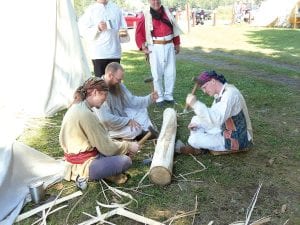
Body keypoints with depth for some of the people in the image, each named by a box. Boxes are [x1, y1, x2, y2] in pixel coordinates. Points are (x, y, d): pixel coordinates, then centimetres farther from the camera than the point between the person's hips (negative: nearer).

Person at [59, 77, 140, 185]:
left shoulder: (78, 107, 5)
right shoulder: (86, 114, -26)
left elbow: (101, 141, 9)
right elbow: (107, 148, -20)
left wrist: (125, 146, 3)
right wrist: (128, 146, -5)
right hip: (83, 166, -9)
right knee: (125, 161, -17)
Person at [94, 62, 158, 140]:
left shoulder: (118, 85, -1)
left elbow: (131, 100, 4)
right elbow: (105, 119, -34)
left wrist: (149, 98, -11)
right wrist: (128, 121, -25)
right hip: (109, 127, -9)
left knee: (142, 110, 5)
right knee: (135, 130, -26)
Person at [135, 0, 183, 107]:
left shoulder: (167, 12, 8)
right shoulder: (146, 16, -3)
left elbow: (174, 28, 14)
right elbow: (139, 33, -2)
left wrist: (177, 44, 14)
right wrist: (143, 48, -8)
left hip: (169, 46, 4)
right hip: (155, 48, -3)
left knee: (171, 73, 5)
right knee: (157, 74, 2)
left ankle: (168, 95, 19)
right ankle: (159, 97, 14)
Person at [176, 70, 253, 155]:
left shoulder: (230, 93, -26)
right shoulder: (219, 94, 3)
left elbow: (217, 119, -39)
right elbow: (213, 115, 14)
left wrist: (195, 104, -40)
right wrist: (197, 124, -3)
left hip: (238, 138, -9)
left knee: (195, 139, -18)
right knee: (196, 119, 9)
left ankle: (194, 148, 15)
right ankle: (194, 147, 1)